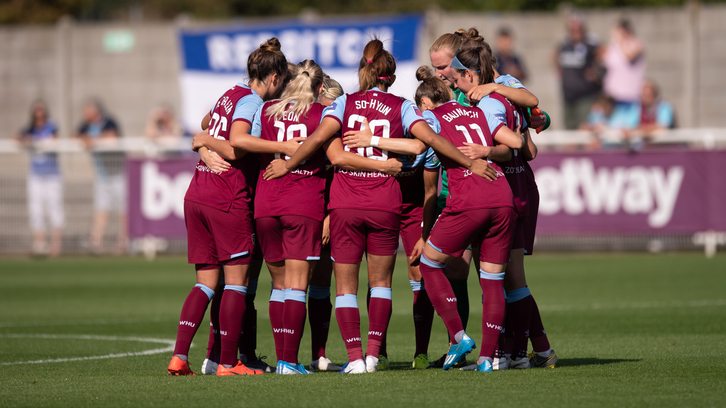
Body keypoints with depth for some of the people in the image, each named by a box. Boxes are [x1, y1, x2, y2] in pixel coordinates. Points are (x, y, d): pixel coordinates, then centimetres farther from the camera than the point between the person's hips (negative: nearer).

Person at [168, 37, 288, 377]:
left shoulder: (230, 95, 17)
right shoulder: (251, 102, -9)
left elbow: (205, 125, 36)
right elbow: (236, 149, -17)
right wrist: (207, 142, -2)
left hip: (196, 194, 8)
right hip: (228, 199, -8)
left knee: (205, 283, 9)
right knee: (236, 282, 1)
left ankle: (179, 356, -1)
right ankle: (228, 363, 2)